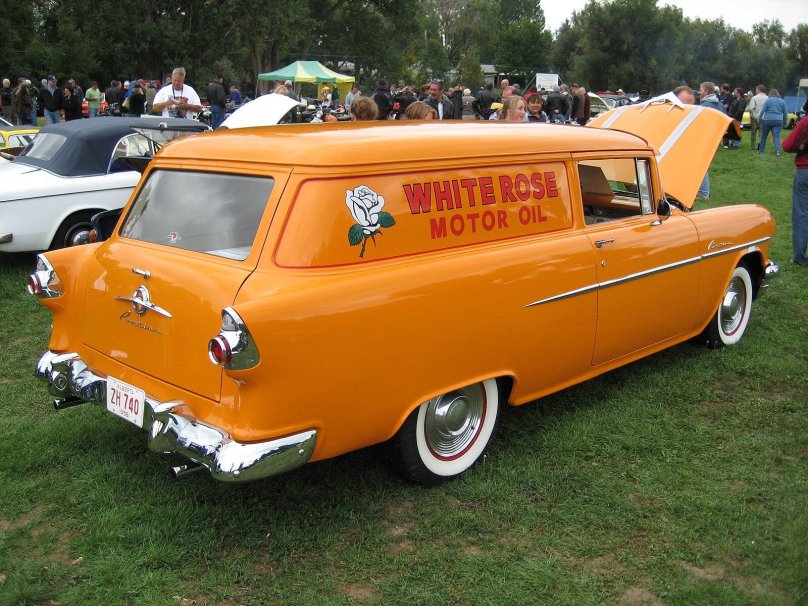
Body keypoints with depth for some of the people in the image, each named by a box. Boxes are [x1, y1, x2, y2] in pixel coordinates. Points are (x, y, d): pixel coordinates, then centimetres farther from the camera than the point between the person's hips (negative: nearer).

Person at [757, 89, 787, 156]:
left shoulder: (767, 100, 0)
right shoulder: (782, 101, 12)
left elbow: (762, 111, -8)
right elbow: (785, 113, 13)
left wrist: (760, 120, -2)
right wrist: (784, 123, 19)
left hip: (767, 120, -2)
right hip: (778, 121, 2)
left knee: (763, 136, 11)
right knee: (776, 136, -2)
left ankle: (761, 150, 18)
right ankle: (777, 150, -20)